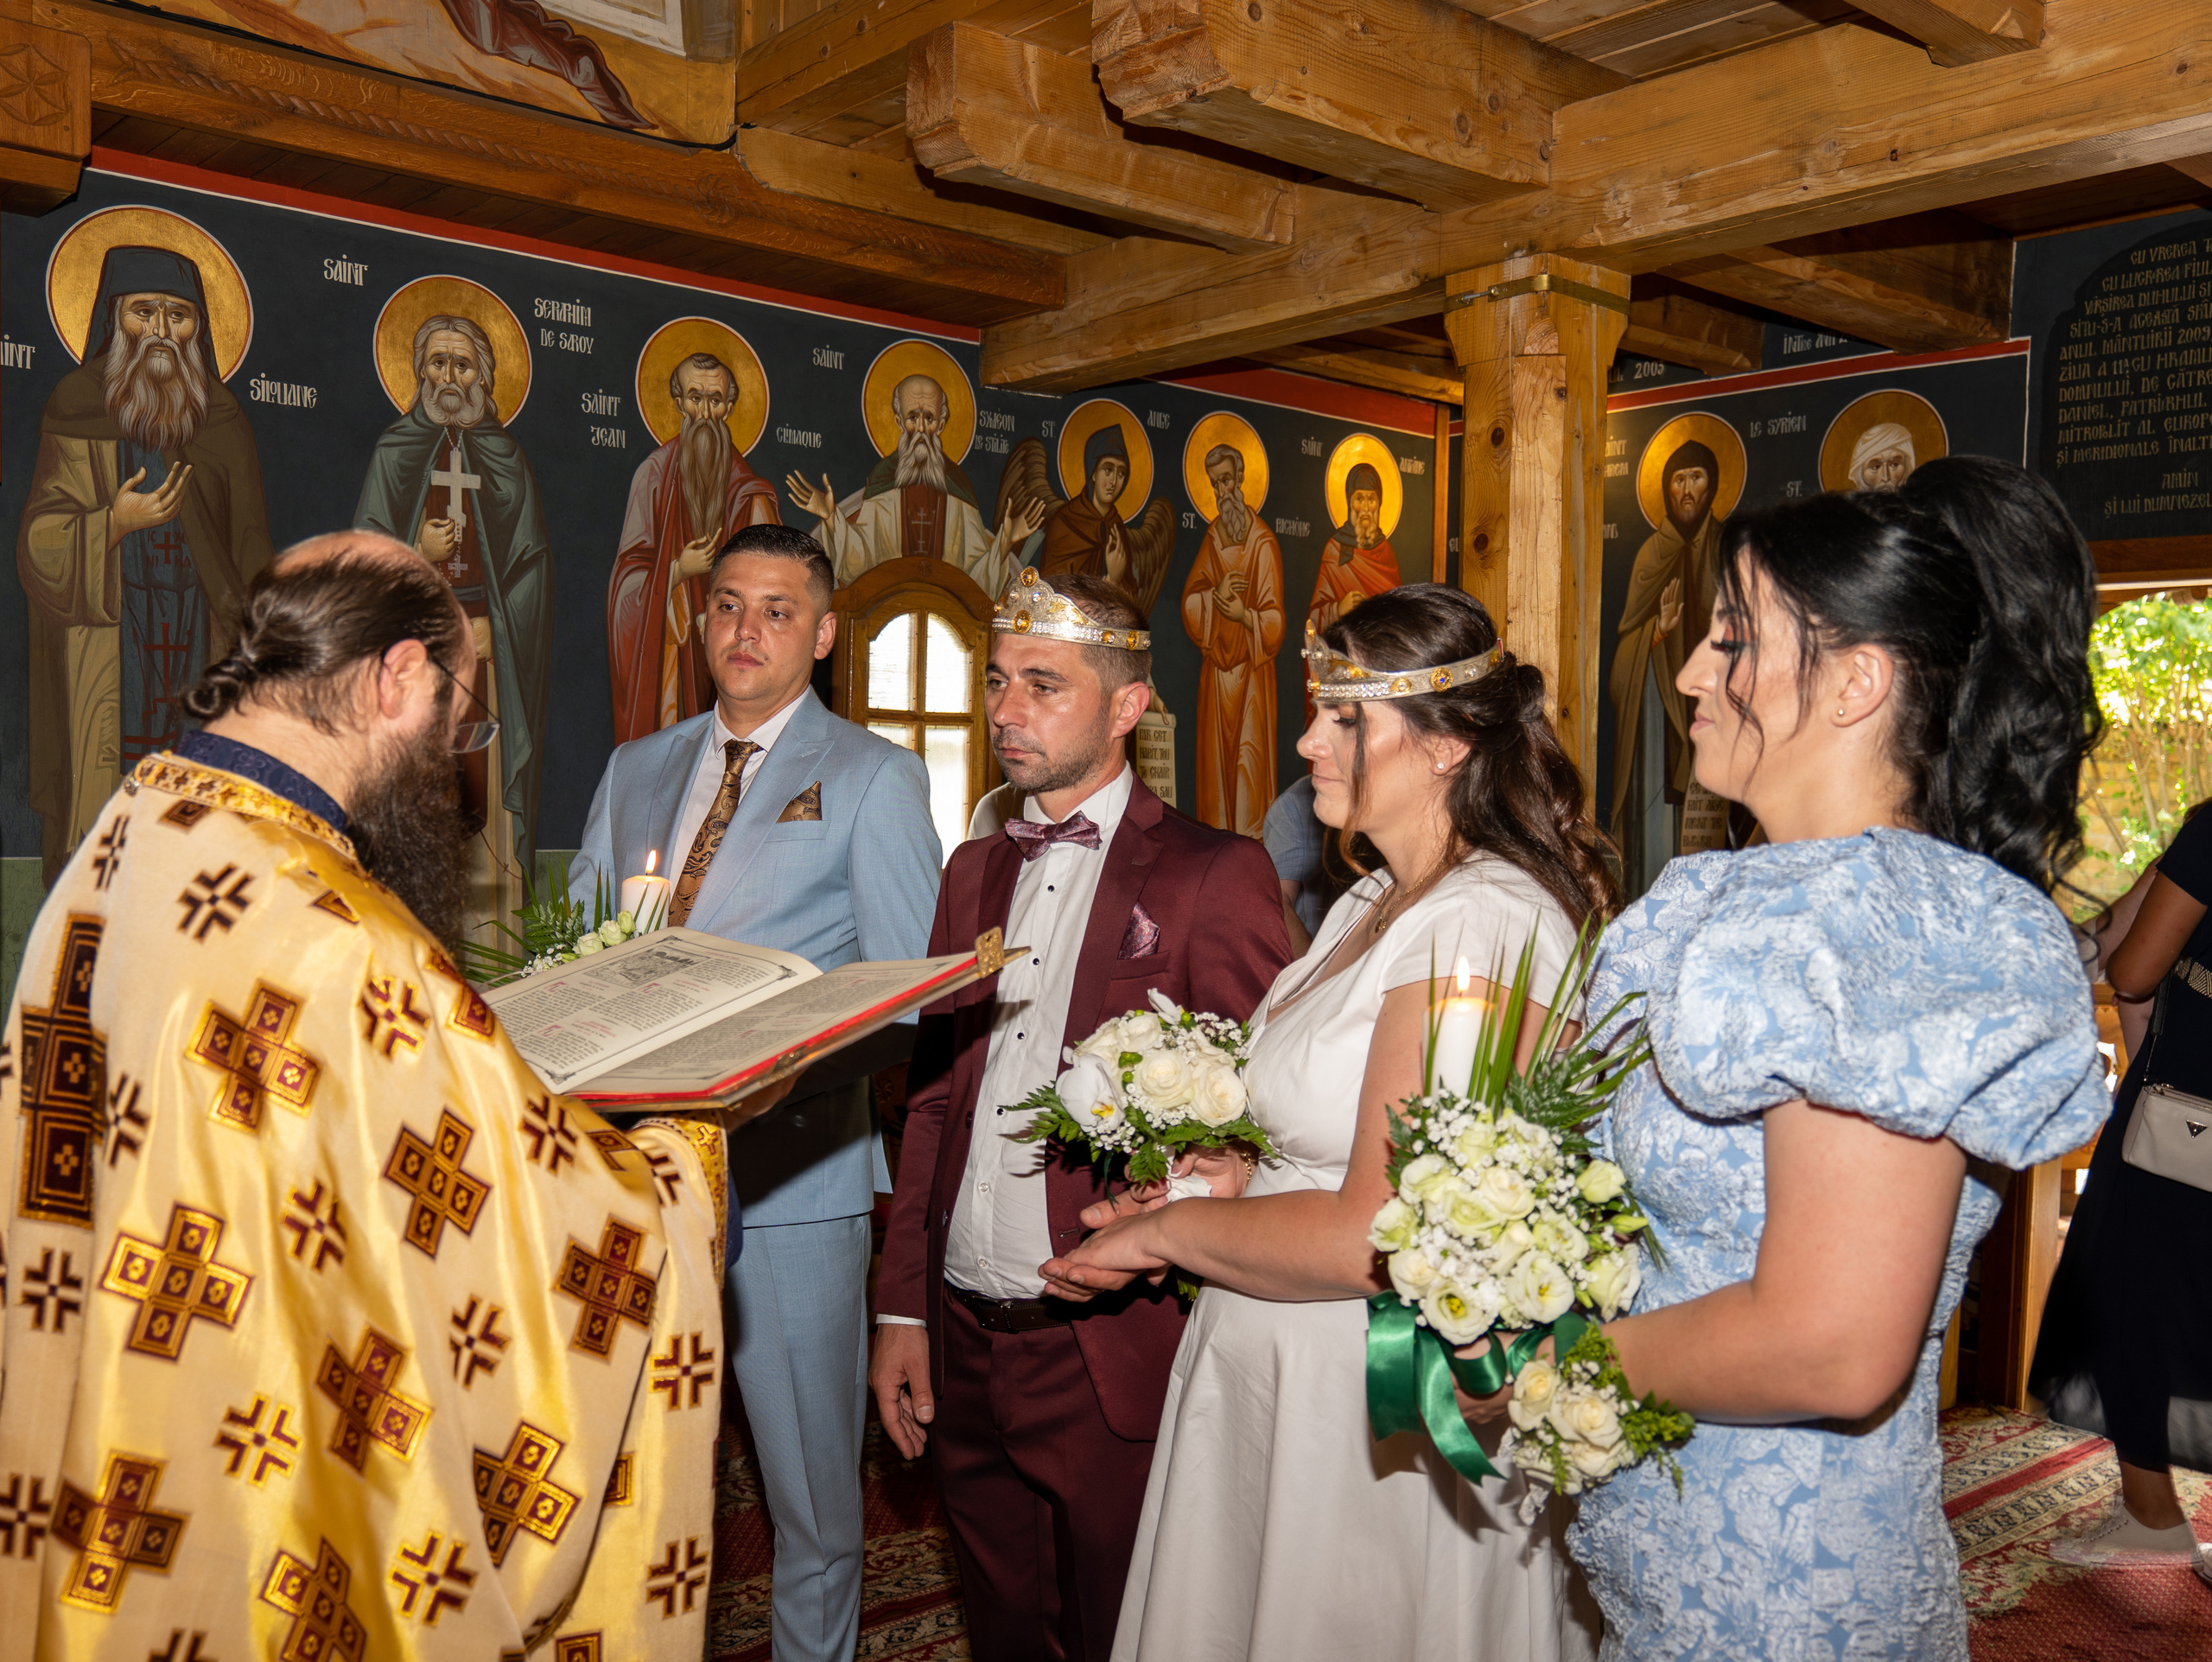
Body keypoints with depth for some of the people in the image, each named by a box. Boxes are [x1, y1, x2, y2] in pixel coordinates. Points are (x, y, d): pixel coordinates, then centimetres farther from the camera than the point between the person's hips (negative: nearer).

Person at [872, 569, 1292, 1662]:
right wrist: (902, 1309, 10)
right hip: (961, 1345, 6)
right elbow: (932, 1099, 13)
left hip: (1109, 1355, -5)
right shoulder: (974, 870, 11)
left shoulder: (1214, 876, -8)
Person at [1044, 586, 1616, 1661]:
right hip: (1274, 1374, 9)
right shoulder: (1370, 908, 9)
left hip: (1382, 1417, -9)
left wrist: (1166, 1229, -12)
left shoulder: (1479, 926, -22)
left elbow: (1379, 1234, -25)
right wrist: (1210, 1192, 2)